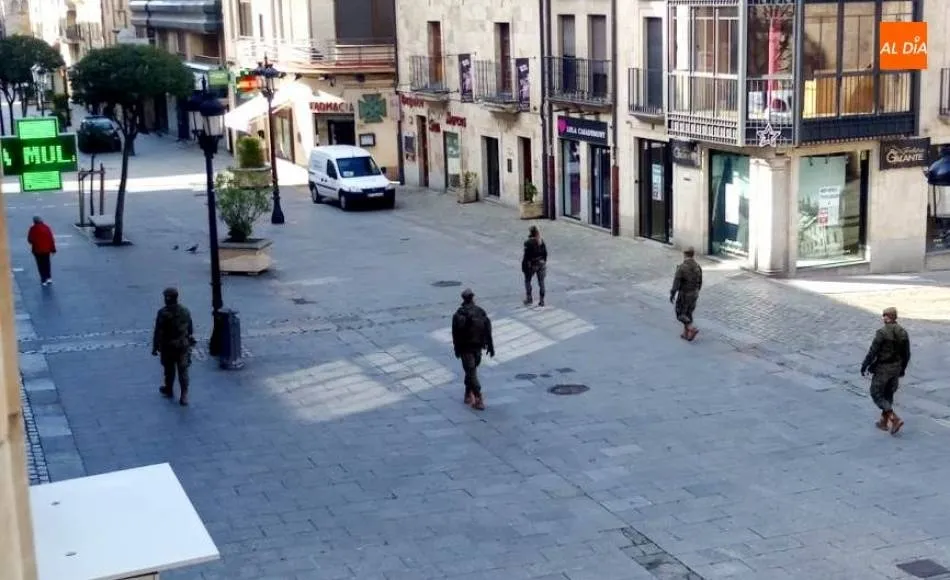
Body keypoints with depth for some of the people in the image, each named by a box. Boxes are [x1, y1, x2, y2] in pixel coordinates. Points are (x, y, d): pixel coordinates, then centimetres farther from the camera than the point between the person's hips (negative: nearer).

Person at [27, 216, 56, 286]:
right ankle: (49, 278, 13)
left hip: (37, 249, -3)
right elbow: (51, 239, -3)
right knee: (47, 263, 18)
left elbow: (30, 239, -7)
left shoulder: (33, 229, -12)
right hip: (46, 249, 3)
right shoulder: (46, 227, -4)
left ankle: (44, 280, 4)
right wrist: (53, 248, 5)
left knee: (41, 264, 5)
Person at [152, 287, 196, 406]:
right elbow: (190, 329, 10)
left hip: (168, 347, -2)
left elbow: (158, 332, -13)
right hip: (184, 346, 3)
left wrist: (155, 347, -6)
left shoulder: (163, 313, -14)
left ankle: (169, 390, 36)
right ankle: (184, 396, -5)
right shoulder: (185, 311, 1)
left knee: (169, 370, 17)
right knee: (183, 371, 3)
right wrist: (189, 341, 25)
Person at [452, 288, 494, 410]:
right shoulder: (481, 312, -1)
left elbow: (455, 334, -6)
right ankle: (469, 395, 27)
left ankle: (479, 399, -8)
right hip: (478, 347, 4)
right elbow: (488, 331, 0)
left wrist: (457, 350, 4)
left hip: (465, 349, -3)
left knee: (471, 373, -2)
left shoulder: (459, 315, -10)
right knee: (471, 371, 20)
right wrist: (490, 346, 7)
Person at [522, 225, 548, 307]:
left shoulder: (528, 243, -18)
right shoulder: (541, 241, -1)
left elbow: (526, 256, -17)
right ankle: (542, 301, 12)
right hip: (541, 264, 5)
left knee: (527, 281, 16)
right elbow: (545, 253, 5)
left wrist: (523, 266, -9)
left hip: (532, 264, -5)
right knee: (541, 282, 10)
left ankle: (529, 298, 14)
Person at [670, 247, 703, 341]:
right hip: (694, 294, 6)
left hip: (683, 294, -6)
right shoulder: (697, 267, -4)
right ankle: (686, 333, 23)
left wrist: (672, 294, -10)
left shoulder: (681, 267, -23)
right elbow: (700, 283, 6)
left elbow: (676, 283, -21)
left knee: (681, 314, 7)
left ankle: (692, 329, -8)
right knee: (688, 313, 18)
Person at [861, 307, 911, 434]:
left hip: (882, 369, -6)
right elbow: (906, 354, 6)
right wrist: (902, 369, 19)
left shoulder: (882, 332, -20)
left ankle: (895, 419, -8)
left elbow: (872, 351, -19)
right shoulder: (903, 332, -1)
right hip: (896, 368, 6)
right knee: (888, 395, 21)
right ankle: (884, 422, 28)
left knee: (876, 395, 6)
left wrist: (864, 366, -7)